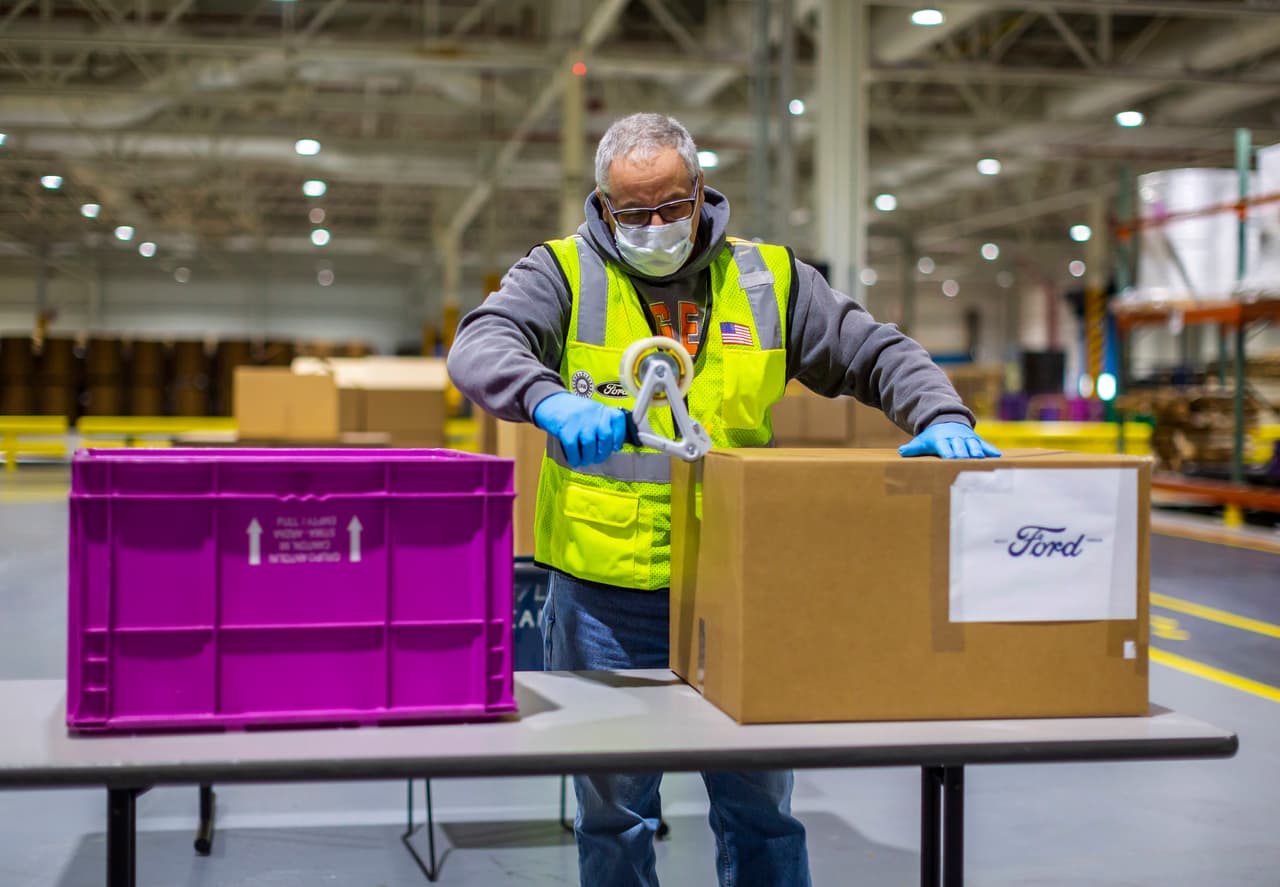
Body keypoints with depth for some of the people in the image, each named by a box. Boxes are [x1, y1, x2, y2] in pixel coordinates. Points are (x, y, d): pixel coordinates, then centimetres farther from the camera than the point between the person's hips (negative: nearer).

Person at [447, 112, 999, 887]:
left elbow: (878, 355, 10)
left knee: (761, 809, 10)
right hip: (606, 596, -1)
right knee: (615, 814, 10)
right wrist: (550, 400, -37)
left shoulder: (768, 279, 8)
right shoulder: (565, 275, 0)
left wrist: (941, 417, -10)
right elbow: (481, 345, -17)